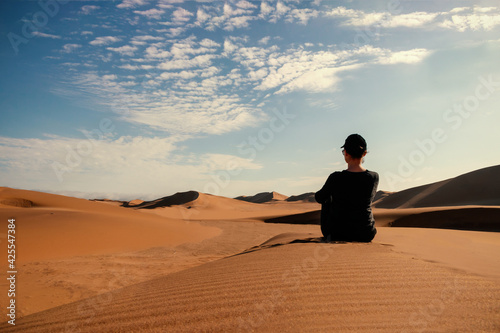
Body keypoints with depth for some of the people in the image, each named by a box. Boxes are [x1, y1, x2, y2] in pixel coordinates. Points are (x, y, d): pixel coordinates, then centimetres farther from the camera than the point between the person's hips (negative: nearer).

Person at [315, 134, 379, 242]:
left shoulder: (336, 178, -20)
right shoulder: (374, 177, -11)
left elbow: (319, 198, -1)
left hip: (337, 233, -2)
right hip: (365, 235, 3)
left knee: (328, 200, 26)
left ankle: (328, 236, 42)